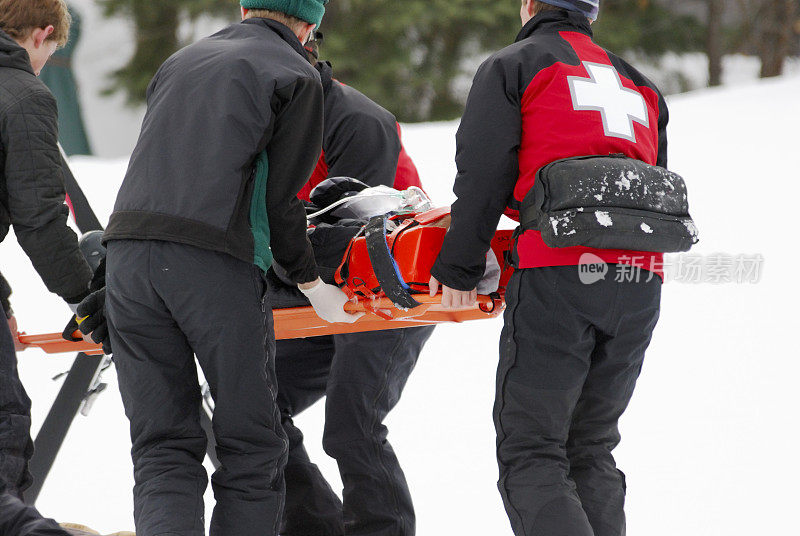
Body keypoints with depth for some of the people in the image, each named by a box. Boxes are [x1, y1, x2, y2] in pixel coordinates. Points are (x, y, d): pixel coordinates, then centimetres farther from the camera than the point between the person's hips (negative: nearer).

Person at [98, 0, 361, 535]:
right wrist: (309, 279, 14)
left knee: (162, 448, 5)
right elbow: (280, 195, 3)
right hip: (215, 262, -5)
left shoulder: (181, 61, 26)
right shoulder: (297, 76, 7)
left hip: (128, 247, 5)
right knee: (252, 447, 5)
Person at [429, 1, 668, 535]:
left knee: (530, 452, -6)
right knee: (591, 448, 15)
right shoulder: (640, 84, 27)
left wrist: (459, 268, 5)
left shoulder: (511, 67, 10)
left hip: (560, 275, -6)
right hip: (641, 285, 6)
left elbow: (483, 176, 0)